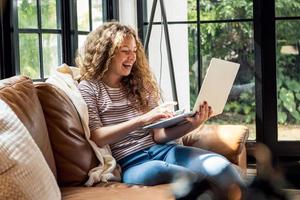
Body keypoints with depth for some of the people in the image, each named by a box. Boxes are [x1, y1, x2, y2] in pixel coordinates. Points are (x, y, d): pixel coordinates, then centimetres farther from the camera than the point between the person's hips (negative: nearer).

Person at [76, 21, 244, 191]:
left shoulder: (139, 85, 18)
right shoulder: (88, 89, 5)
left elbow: (158, 134, 11)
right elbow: (96, 138, -11)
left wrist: (191, 125, -8)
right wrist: (142, 120, -21)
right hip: (130, 163, -4)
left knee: (219, 164, -25)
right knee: (158, 170, -40)